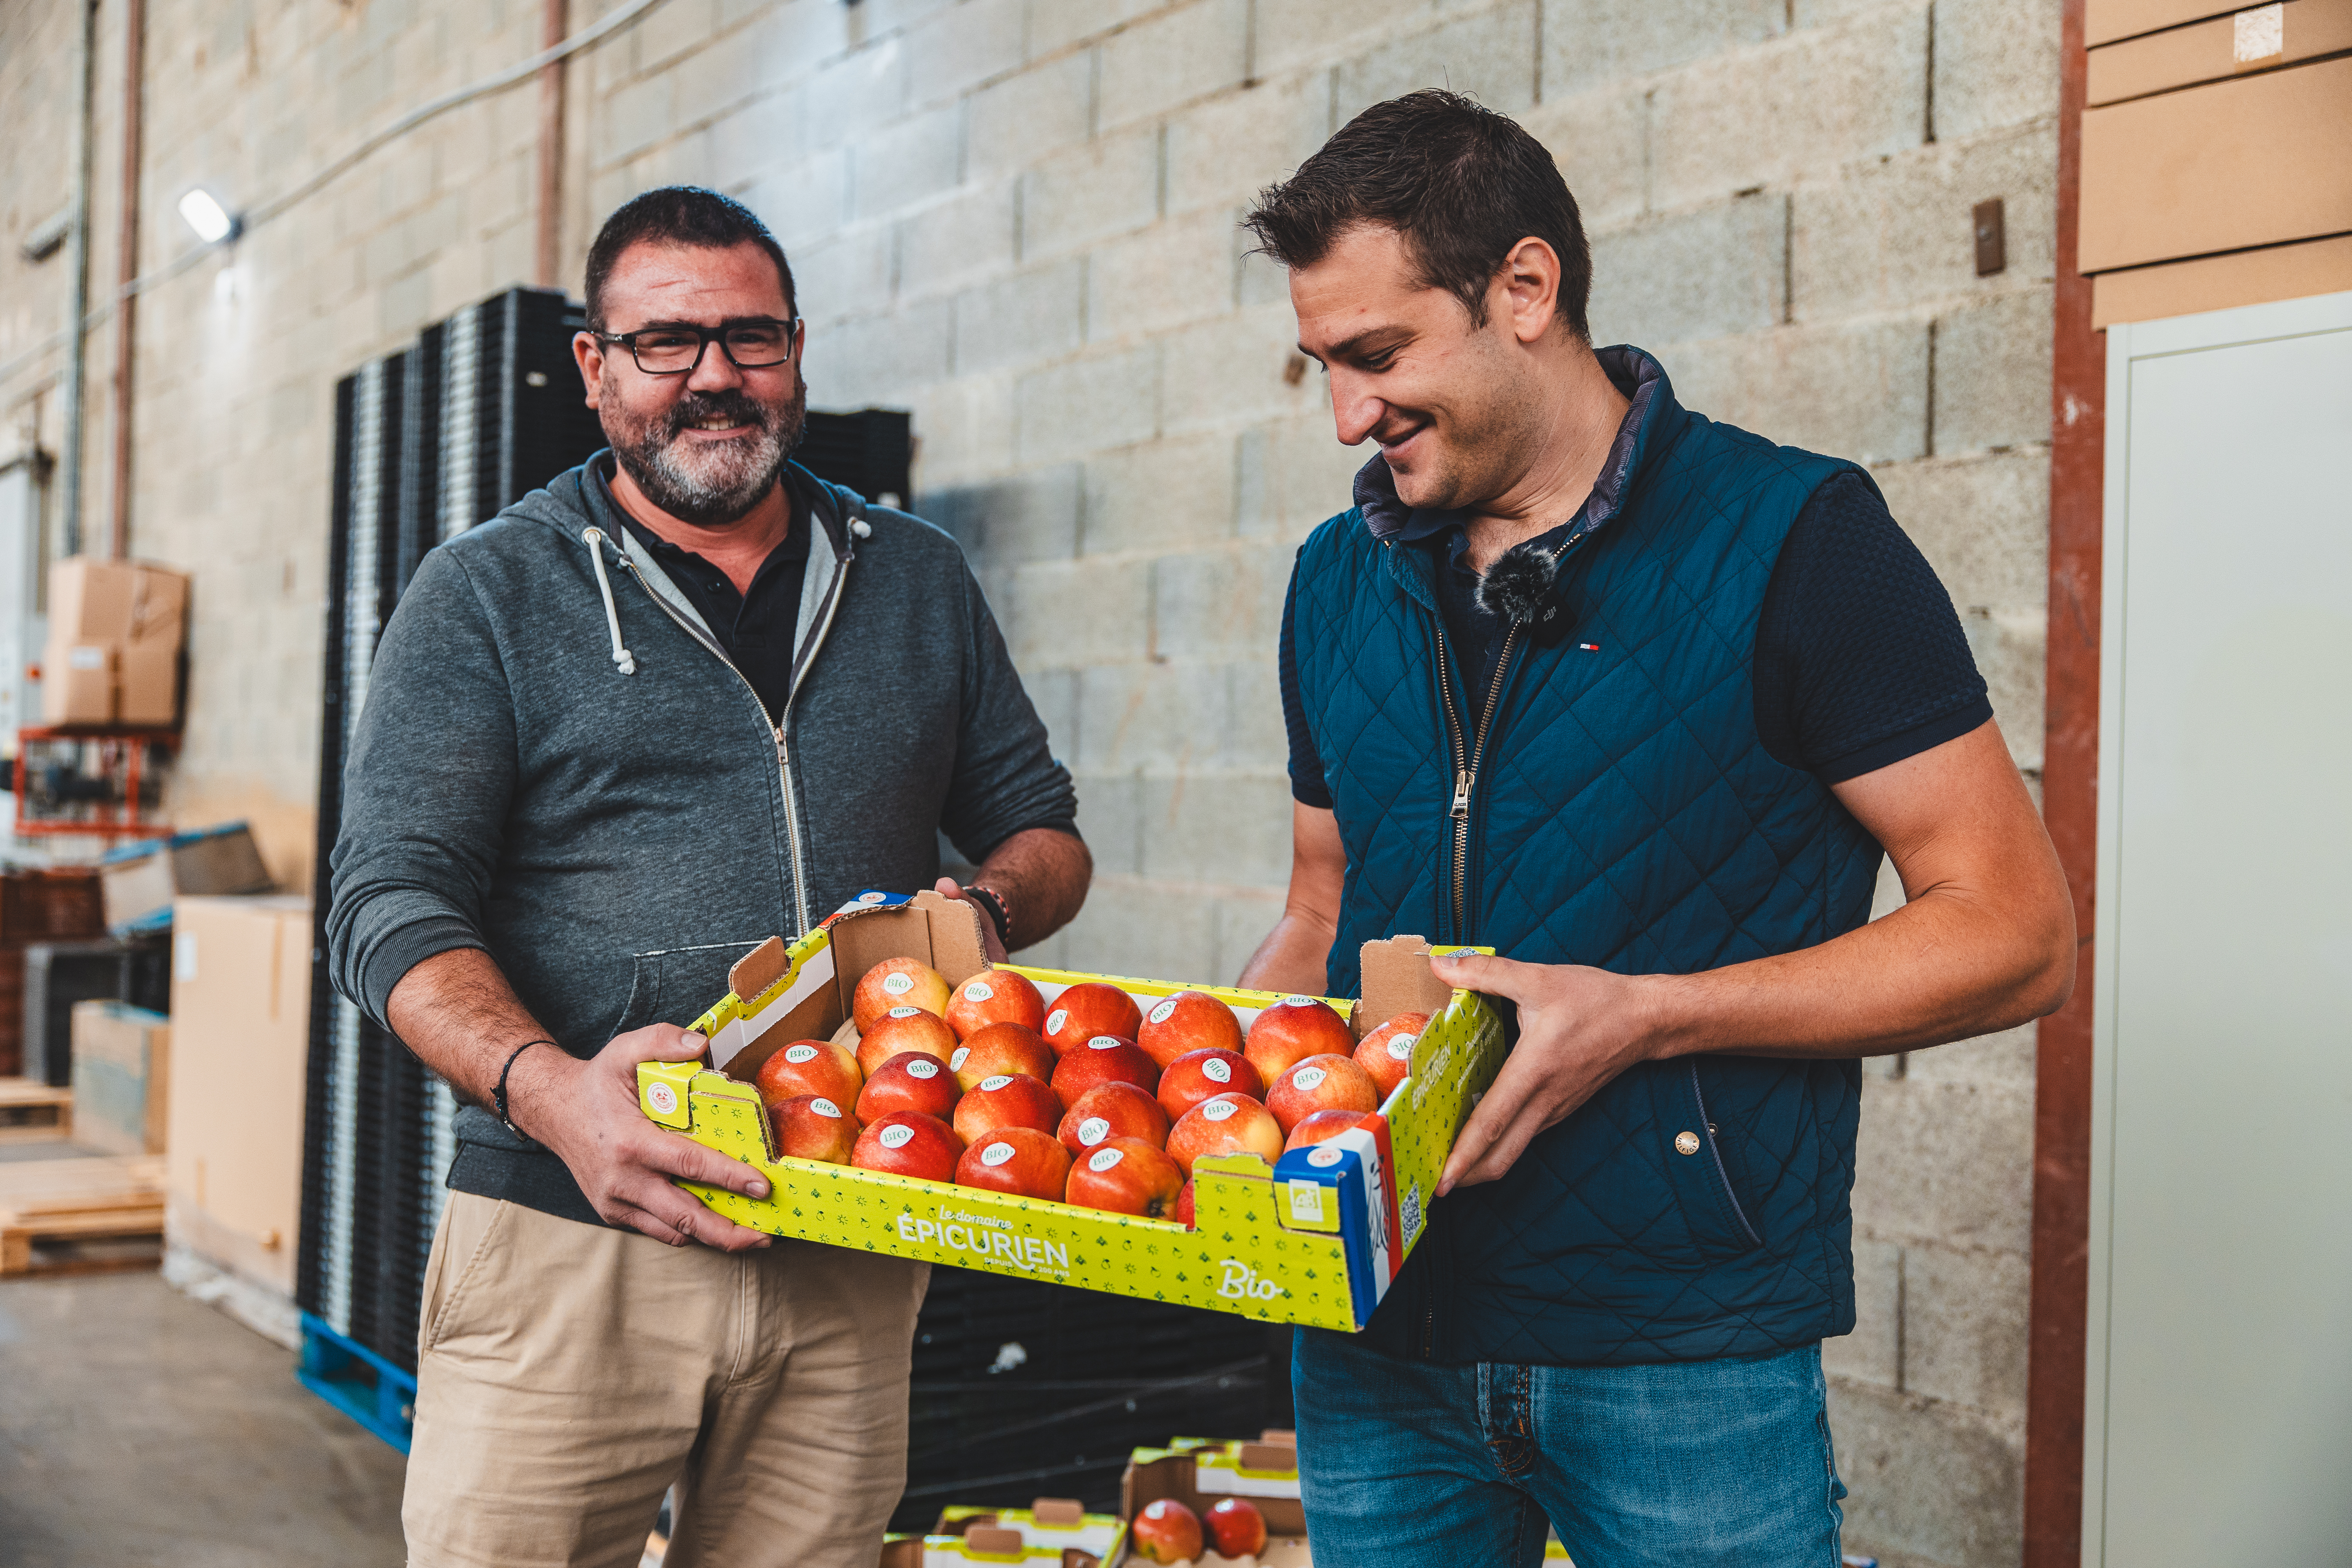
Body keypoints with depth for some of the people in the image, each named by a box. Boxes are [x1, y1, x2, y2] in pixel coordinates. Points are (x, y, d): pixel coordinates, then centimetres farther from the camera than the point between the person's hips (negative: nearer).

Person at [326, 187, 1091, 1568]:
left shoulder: (920, 583, 14)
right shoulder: (492, 593, 4)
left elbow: (1044, 829, 20)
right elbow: (393, 902, -4)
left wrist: (984, 910, -4)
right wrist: (547, 1088, -23)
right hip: (569, 1244, -2)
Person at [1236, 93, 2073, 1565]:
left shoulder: (1790, 538, -8)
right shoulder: (1341, 579, 9)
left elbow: (2018, 934, -10)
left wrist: (1644, 1015, -20)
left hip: (1686, 1348, -4)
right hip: (1379, 1346, 5)